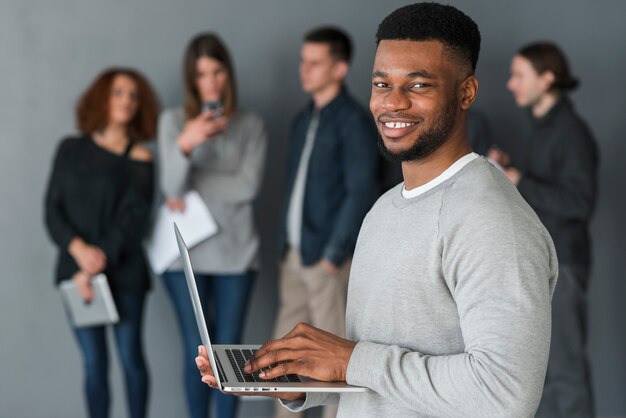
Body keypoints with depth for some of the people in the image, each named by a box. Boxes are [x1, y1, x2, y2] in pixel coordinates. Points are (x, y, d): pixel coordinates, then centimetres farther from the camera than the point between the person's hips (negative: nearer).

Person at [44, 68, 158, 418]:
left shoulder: (140, 159, 1)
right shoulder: (71, 150, 8)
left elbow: (131, 220, -7)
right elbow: (53, 209, 4)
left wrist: (97, 269, -14)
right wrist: (79, 249, -13)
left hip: (124, 273, -2)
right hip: (76, 270, 2)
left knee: (130, 357, 3)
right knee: (94, 363, 2)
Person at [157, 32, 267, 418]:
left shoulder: (252, 125, 4)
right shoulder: (174, 121, 1)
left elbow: (248, 187, -7)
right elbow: (172, 188, -11)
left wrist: (192, 190, -8)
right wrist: (185, 145, -30)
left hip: (236, 252, 1)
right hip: (187, 253, -1)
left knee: (229, 349, 2)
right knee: (197, 351, 1)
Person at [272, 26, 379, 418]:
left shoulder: (354, 121, -10)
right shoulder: (304, 119, 14)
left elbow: (360, 192, -15)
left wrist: (333, 253, -16)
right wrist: (287, 242, 12)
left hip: (328, 256, -8)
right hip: (295, 252, 8)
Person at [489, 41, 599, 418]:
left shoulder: (571, 132, -14)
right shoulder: (543, 127, 14)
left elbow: (579, 203, -21)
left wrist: (519, 181, -19)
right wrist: (511, 168, 7)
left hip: (561, 263, -9)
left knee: (565, 365, -5)